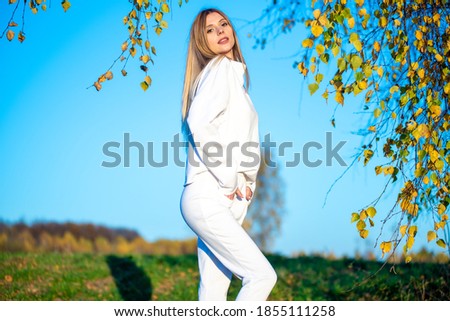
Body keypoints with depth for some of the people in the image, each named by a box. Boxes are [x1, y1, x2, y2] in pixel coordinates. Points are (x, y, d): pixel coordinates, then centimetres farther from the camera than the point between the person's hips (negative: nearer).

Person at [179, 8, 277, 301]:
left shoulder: (234, 73, 24)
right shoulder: (221, 69, -4)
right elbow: (199, 123, -20)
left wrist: (246, 181, 7)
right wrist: (229, 180, -14)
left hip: (228, 201, 9)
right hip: (207, 198, -9)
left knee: (215, 288, 6)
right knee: (263, 275, -13)